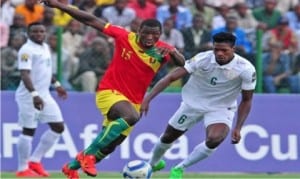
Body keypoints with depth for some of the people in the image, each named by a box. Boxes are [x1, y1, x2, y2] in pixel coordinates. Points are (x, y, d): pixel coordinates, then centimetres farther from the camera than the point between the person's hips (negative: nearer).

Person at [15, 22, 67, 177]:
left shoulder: (45, 47, 12)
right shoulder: (27, 50, -16)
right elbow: (25, 74, -26)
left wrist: (56, 84, 31)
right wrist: (34, 95, -36)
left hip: (44, 94, 9)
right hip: (29, 96, -9)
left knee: (58, 126, 8)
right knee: (28, 130, -4)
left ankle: (34, 160, 15)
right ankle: (23, 169, 6)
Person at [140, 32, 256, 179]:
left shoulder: (246, 69, -24)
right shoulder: (202, 59, -25)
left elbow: (246, 100, -9)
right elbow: (171, 77, -26)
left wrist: (238, 128, -15)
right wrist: (148, 98, -33)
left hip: (221, 109, -1)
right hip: (193, 103, 1)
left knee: (214, 139, -29)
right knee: (168, 136, 14)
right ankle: (152, 164, 49)